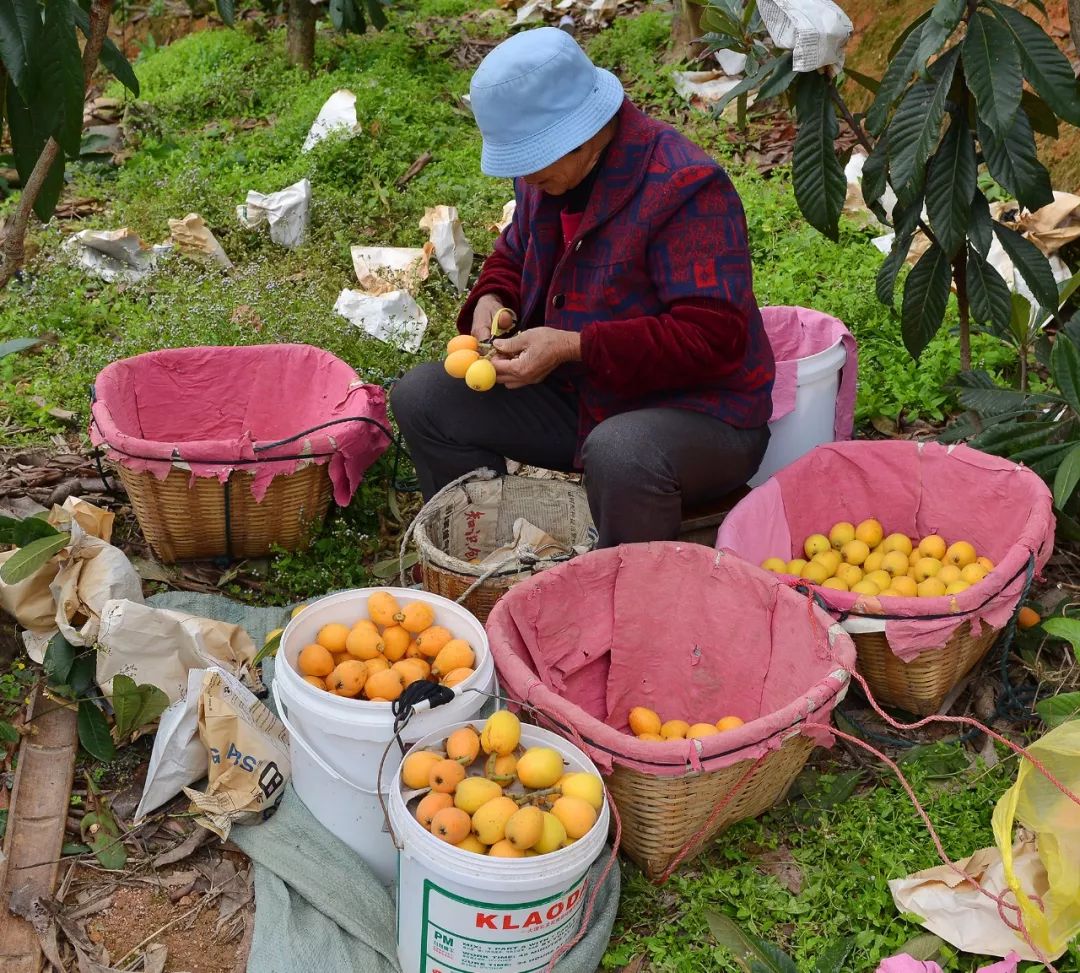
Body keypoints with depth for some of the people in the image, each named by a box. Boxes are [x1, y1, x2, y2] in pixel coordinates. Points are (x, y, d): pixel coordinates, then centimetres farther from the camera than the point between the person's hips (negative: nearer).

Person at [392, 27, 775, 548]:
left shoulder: (685, 187, -23)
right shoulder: (548, 171, 2)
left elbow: (712, 334, -27)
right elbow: (513, 255, 21)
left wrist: (572, 346, -30)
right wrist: (491, 301, -4)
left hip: (698, 412, -7)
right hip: (577, 398, 8)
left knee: (619, 452, -42)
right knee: (420, 398, -1)